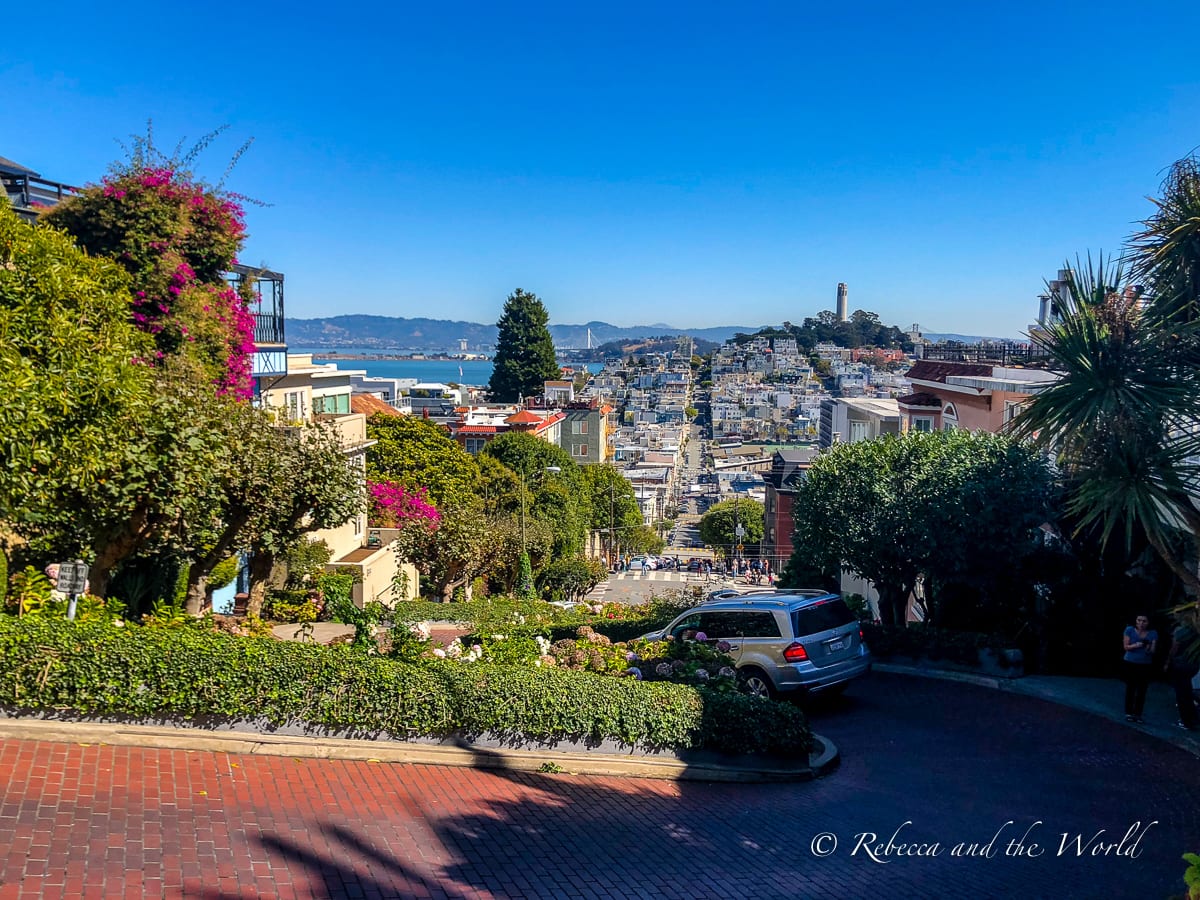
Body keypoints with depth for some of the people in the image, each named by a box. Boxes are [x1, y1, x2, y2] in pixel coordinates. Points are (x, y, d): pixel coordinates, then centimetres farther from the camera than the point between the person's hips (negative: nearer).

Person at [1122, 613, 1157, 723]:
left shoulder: (1153, 633, -4)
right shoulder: (1130, 630, -6)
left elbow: (1153, 651, -6)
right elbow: (1126, 647, -4)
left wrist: (1148, 649, -29)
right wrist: (1135, 645, -23)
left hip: (1145, 666, 1)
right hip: (1130, 664, -1)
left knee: (1142, 691, 1)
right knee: (1130, 689, 4)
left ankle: (1137, 714, 10)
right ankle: (1128, 713, 12)